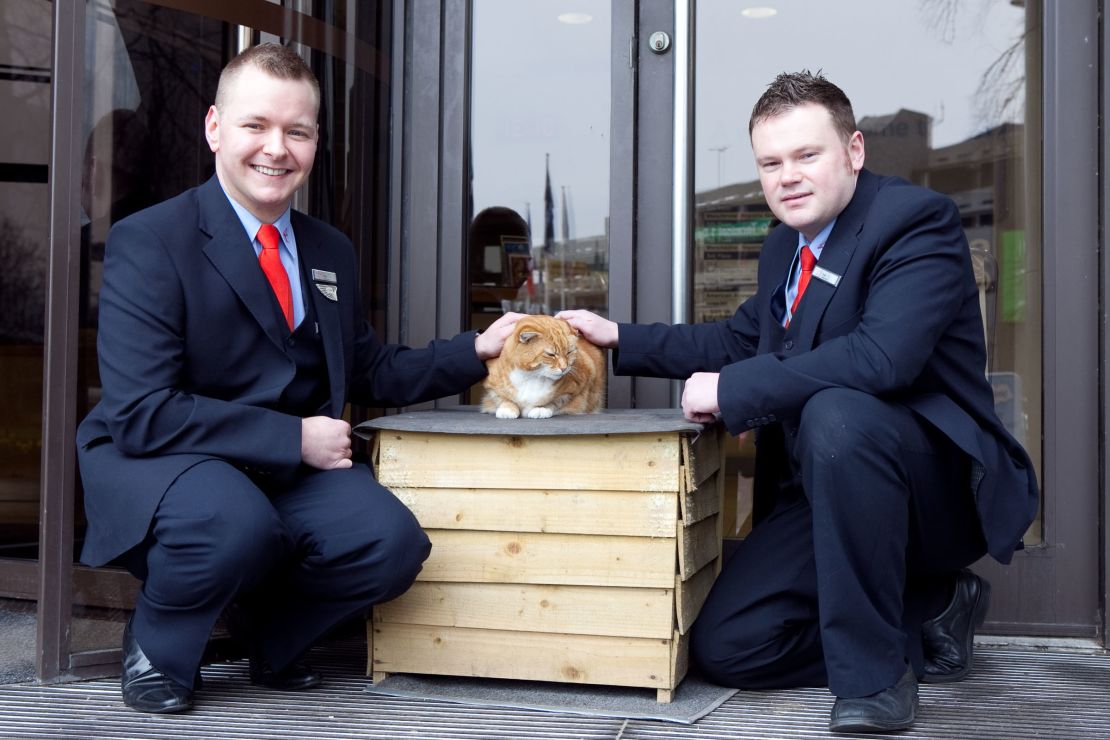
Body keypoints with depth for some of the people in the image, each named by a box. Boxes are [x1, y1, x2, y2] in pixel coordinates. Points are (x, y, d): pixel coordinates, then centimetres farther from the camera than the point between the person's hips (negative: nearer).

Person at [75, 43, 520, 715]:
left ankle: (269, 634, 11)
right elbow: (141, 413, -20)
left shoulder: (332, 253, 11)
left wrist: (476, 351, 5)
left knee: (391, 540, -21)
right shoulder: (149, 242, -12)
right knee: (234, 523, -38)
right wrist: (295, 438, -20)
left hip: (295, 466, 6)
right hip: (159, 464, -5)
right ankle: (157, 648, -2)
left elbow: (368, 372, 18)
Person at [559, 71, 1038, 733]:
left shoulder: (917, 220, -15)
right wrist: (621, 337, 17)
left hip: (938, 488, -8)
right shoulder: (785, 247, 11)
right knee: (725, 648, -4)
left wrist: (730, 392, -26)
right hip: (828, 495, 8)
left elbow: (884, 355, -32)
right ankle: (929, 612, 12)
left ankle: (874, 675, -24)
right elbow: (740, 339, 26)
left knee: (835, 414, -39)